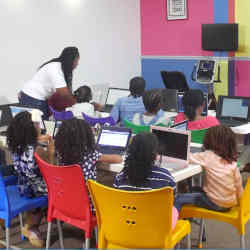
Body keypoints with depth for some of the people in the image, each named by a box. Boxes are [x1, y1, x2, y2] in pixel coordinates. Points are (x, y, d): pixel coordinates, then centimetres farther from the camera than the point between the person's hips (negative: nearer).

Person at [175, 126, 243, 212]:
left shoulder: (208, 156, -14)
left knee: (179, 199, -1)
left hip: (216, 204, -6)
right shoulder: (232, 162, -1)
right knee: (195, 189, 26)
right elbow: (238, 185, 3)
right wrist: (238, 201, 20)